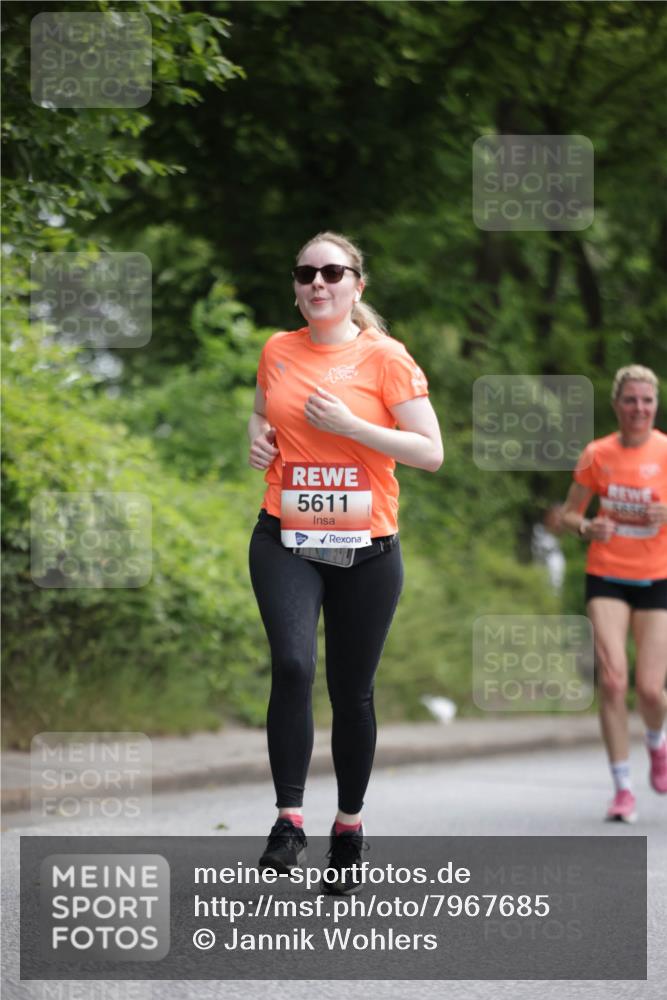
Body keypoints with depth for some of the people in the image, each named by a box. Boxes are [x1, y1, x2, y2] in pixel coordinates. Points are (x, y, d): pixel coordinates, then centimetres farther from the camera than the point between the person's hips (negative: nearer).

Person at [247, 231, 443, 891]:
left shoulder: (385, 358, -4)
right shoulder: (277, 351, 7)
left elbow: (431, 452, -7)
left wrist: (349, 424, -16)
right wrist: (258, 436, 6)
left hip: (366, 549, -1)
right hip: (286, 541, 1)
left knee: (351, 691, 7)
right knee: (292, 665, -22)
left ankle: (349, 827, 23)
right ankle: (288, 820, -16)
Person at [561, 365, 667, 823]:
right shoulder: (596, 454, 0)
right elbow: (570, 512, 9)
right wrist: (587, 527, -13)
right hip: (607, 578, 1)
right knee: (612, 678, -14)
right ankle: (623, 789, -5)